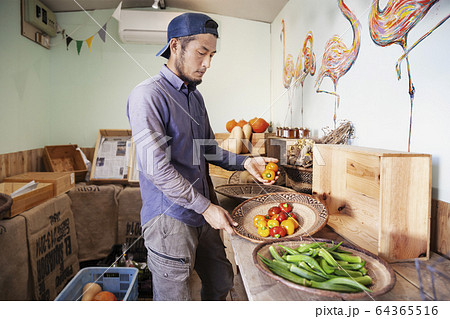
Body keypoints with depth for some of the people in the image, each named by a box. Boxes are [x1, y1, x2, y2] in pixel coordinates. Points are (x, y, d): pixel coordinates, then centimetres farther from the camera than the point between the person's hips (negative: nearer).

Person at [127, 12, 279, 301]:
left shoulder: (195, 96, 13)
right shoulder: (147, 95, -15)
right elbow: (155, 167, -20)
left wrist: (244, 162, 1)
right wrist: (206, 207, -18)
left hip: (202, 213, 8)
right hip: (170, 218, -8)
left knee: (221, 282, 19)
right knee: (175, 298, 7)